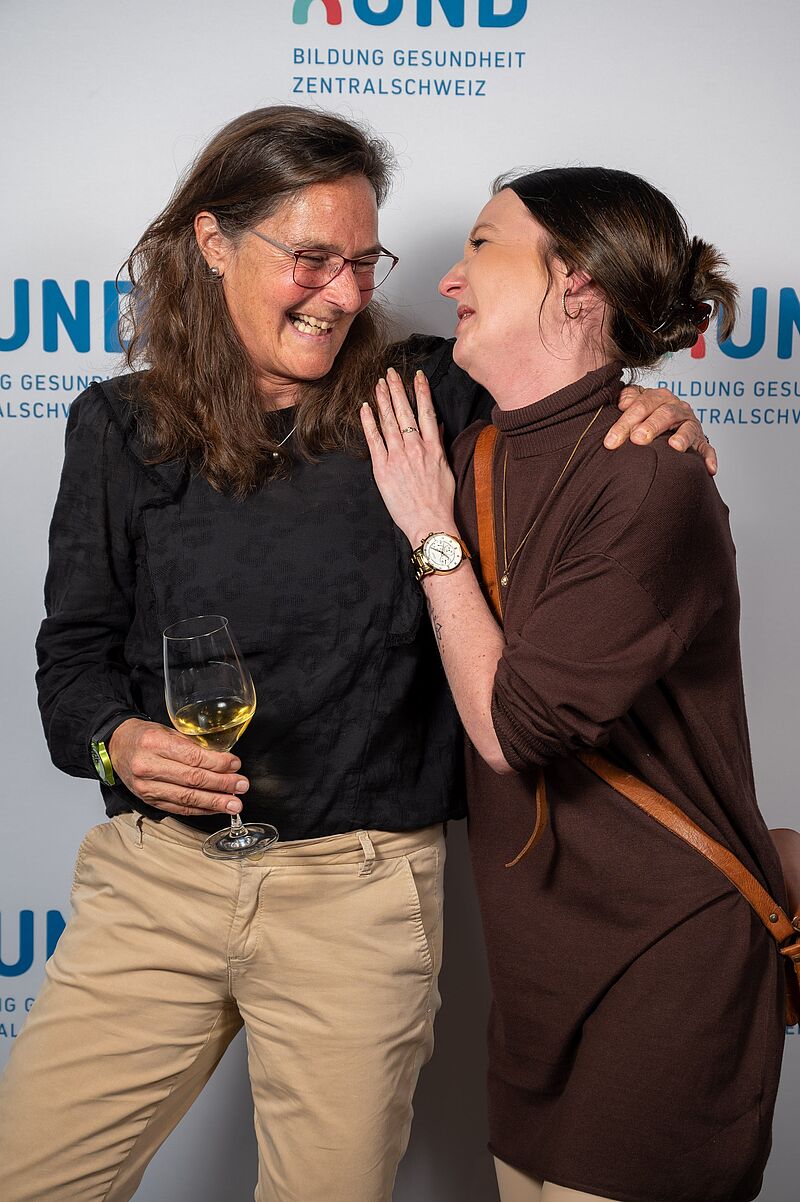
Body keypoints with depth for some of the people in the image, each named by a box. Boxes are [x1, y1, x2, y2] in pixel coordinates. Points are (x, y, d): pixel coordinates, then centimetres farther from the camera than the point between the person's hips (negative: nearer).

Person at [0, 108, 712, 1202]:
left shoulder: (428, 402, 0)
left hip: (361, 887, -1)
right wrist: (115, 739, -16)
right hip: (156, 871, 2)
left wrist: (653, 418, -9)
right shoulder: (122, 429, 4)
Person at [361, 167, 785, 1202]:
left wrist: (435, 535, -13)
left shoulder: (651, 486, -21)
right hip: (536, 962, 7)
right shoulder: (473, 459, 2)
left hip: (658, 963, -7)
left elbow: (513, 728, -20)